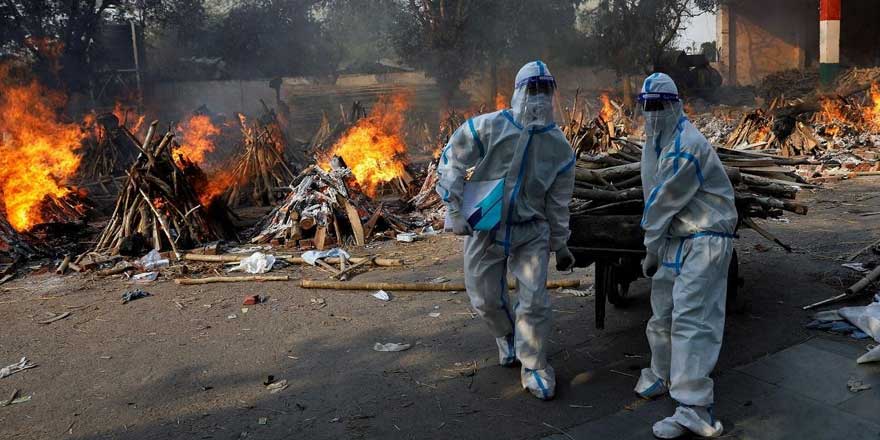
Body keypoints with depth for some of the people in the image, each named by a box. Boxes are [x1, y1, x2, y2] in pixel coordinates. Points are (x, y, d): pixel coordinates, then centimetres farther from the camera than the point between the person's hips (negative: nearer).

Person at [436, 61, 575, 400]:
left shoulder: (559, 147, -4)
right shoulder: (488, 128, -14)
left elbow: (558, 202, 5)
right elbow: (452, 162, -5)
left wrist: (560, 245, 11)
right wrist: (454, 210, -10)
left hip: (531, 233, 1)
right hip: (484, 229, -1)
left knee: (535, 301, -5)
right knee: (486, 300, 11)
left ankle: (533, 367, 16)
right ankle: (507, 336, 45)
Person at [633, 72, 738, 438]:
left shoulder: (686, 146, -21)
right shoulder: (654, 142, 11)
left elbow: (665, 202, -17)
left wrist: (651, 250, -9)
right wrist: (654, 245, 8)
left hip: (705, 240, -9)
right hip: (674, 239, 9)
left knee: (691, 319, -15)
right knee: (662, 311, 18)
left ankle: (695, 410, -14)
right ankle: (663, 374, 38)